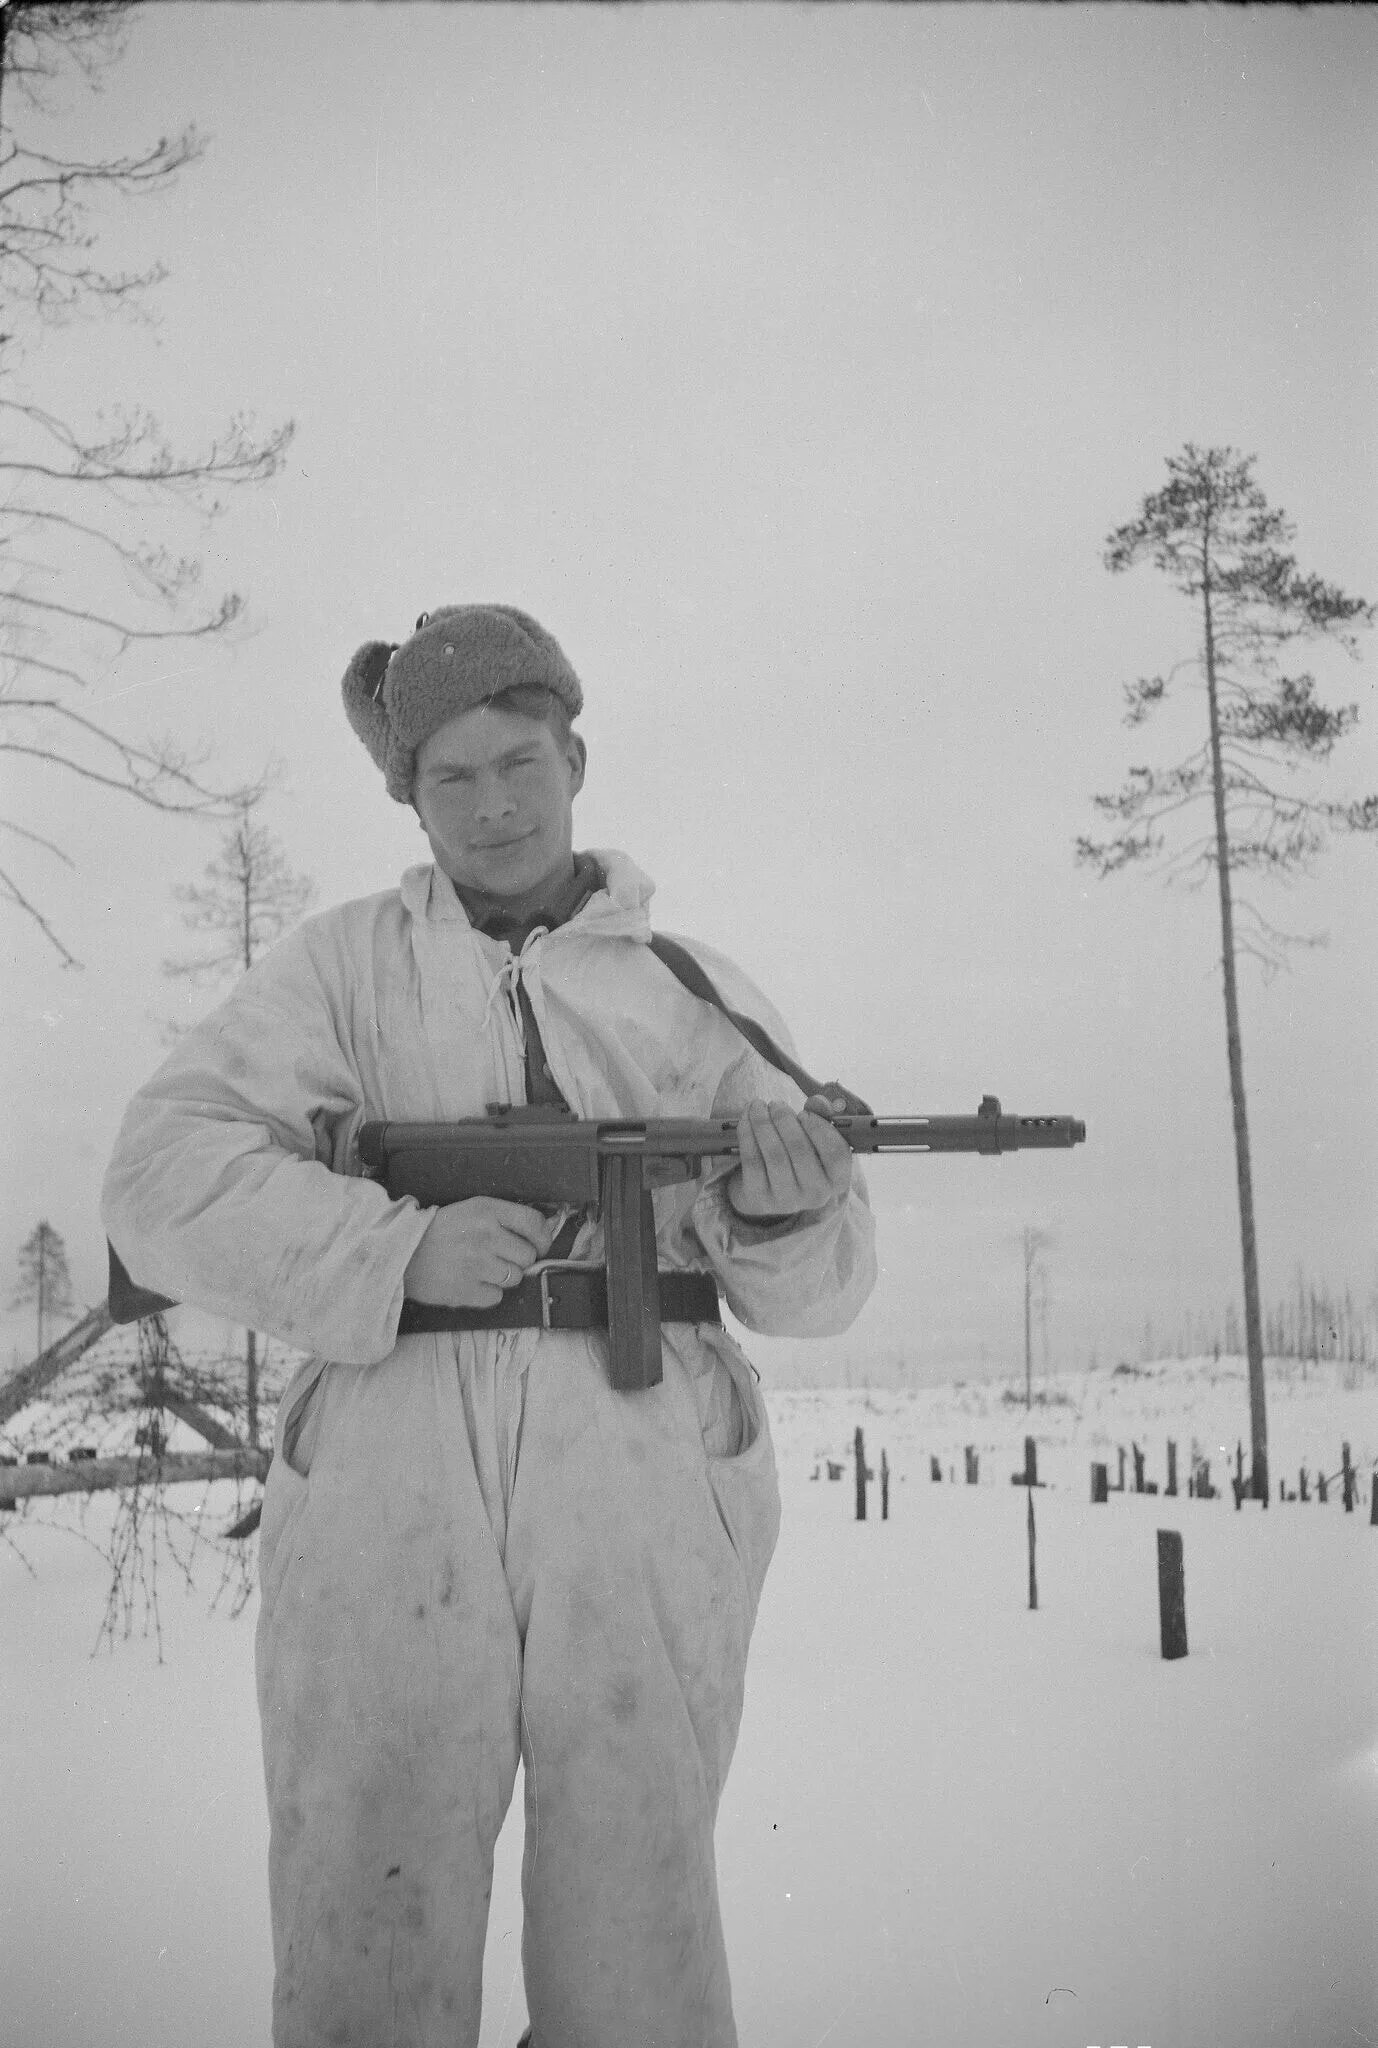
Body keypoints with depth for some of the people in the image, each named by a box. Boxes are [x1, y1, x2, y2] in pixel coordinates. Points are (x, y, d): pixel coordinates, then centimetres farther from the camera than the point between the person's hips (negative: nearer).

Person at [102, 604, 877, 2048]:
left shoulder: (694, 991, 13)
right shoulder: (343, 966, 11)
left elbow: (814, 1293, 11)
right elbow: (163, 1175, 0)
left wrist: (784, 1211, -13)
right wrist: (394, 1252, -13)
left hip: (639, 1486, 1)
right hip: (388, 1481, 0)